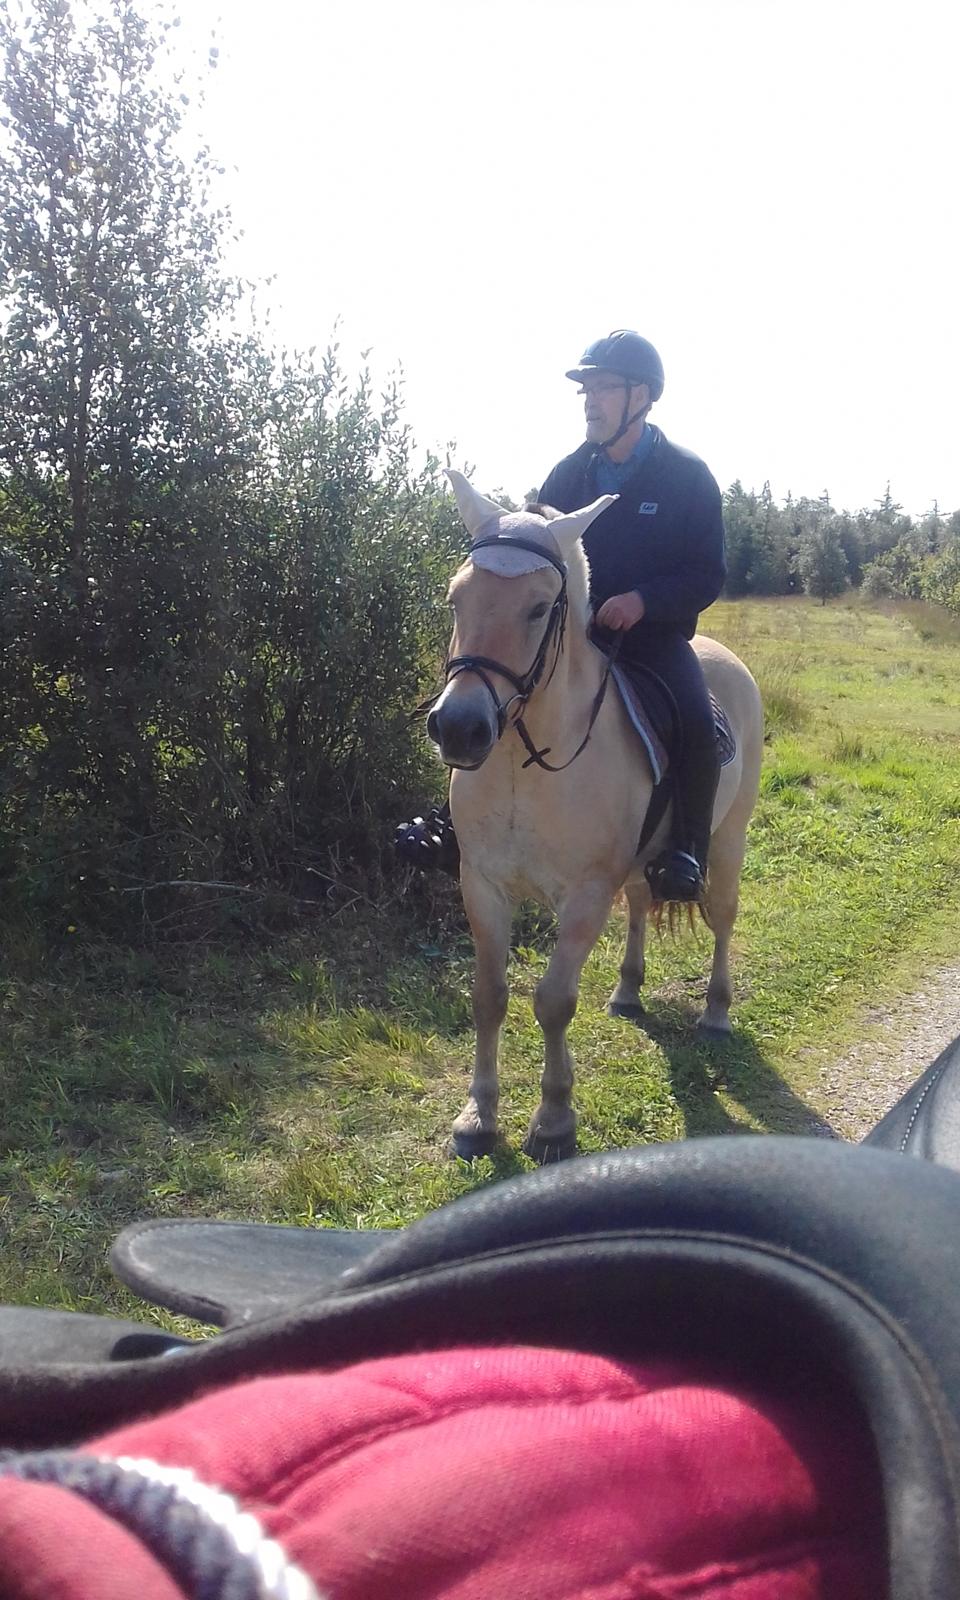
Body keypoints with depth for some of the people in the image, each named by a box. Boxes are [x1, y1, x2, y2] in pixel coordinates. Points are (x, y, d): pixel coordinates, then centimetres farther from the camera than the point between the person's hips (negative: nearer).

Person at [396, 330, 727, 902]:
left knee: (697, 725, -31)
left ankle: (686, 850, -13)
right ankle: (462, 819, -4)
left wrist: (643, 599, -23)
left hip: (655, 635, -4)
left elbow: (709, 576, -7)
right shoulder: (569, 474, 7)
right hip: (572, 630, 4)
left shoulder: (688, 477, -4)